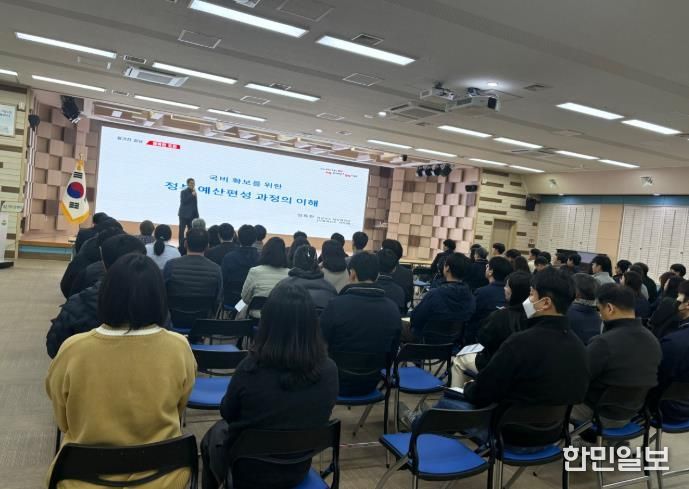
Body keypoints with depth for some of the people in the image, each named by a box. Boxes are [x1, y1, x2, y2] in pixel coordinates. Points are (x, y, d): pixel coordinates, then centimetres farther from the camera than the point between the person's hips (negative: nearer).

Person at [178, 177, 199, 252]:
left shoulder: (194, 192, 13)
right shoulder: (183, 192, -2)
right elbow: (183, 201, -18)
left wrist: (196, 215, 10)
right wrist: (192, 195, -20)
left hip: (192, 215, 5)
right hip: (184, 215, -5)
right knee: (182, 231, -1)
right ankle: (181, 246, 1)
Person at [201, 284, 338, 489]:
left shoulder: (250, 368, -29)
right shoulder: (329, 370, -20)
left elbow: (227, 413, -9)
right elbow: (319, 418, -1)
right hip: (299, 471, 4)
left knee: (213, 435, 29)